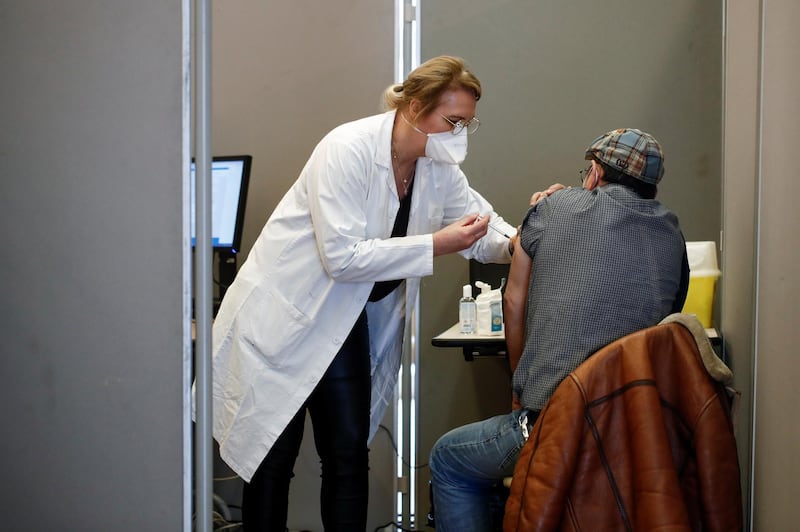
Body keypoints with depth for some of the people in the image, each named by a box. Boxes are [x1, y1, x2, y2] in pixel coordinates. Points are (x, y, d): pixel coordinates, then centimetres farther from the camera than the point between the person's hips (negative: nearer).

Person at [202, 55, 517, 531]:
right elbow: (342, 256, -29)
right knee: (273, 458, 1)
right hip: (283, 314, -6)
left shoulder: (441, 169, -3)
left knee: (350, 455, 5)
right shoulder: (349, 149, -24)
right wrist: (435, 245, -29)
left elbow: (486, 232, 5)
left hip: (347, 319, 6)